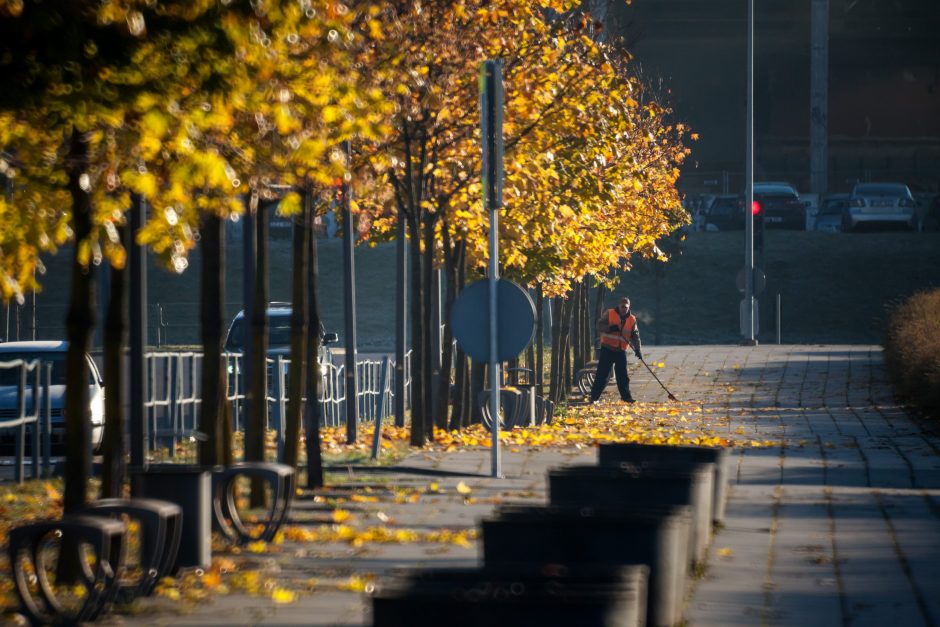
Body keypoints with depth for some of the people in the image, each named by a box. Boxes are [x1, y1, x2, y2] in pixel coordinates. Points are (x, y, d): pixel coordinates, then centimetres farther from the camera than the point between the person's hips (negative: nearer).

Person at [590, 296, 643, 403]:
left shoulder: (632, 319, 8)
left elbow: (635, 336, 5)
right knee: (602, 374, -5)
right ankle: (594, 397, -2)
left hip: (621, 351, 3)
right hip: (607, 349, -3)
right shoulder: (609, 314, 0)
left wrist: (638, 349, -7)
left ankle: (626, 396, 14)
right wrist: (610, 328, -22)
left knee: (623, 375, 6)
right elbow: (599, 326, -4)